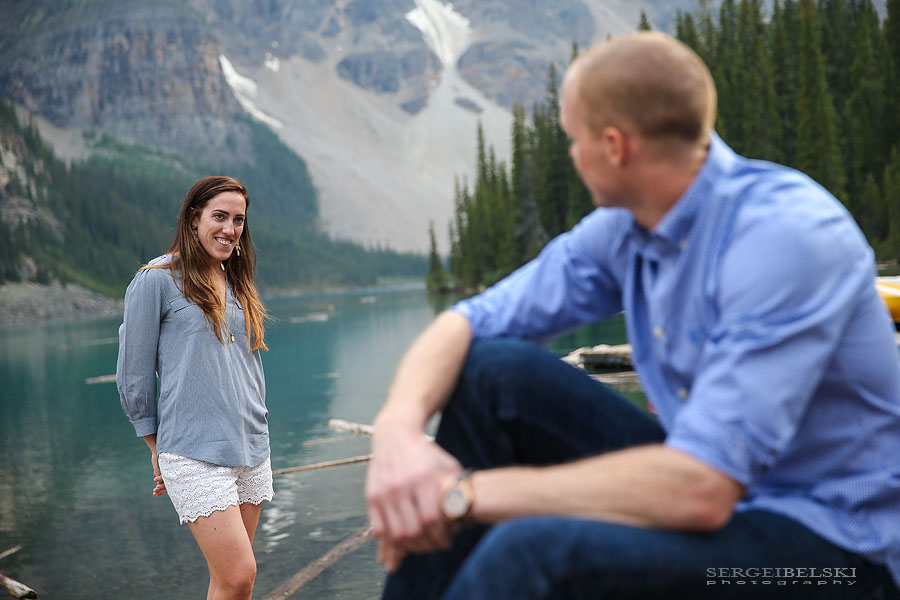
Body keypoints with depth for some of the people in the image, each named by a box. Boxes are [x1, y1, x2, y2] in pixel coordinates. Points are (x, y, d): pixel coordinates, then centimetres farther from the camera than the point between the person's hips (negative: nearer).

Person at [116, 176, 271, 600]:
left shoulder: (236, 283, 14)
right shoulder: (157, 279, -5)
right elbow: (132, 374, -2)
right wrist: (157, 448, 4)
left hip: (252, 450, 6)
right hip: (194, 454, -6)